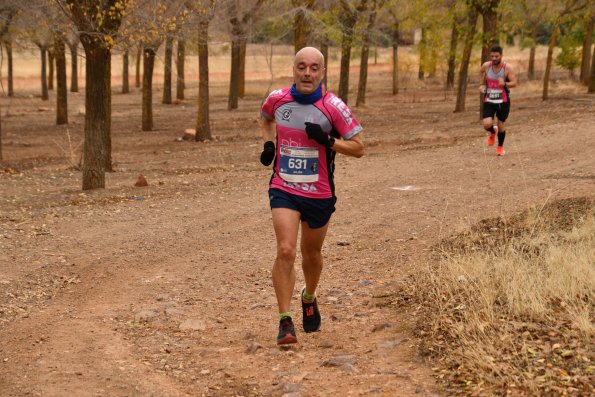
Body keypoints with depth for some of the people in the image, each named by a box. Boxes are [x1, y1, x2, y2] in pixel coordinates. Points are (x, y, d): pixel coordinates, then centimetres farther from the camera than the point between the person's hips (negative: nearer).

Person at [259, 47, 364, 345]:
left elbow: (358, 147, -8)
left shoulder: (333, 107, -12)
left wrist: (327, 141, -24)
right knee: (286, 251, -16)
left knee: (311, 254, 16)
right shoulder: (277, 99, -4)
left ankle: (309, 298, 47)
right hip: (283, 190, 0)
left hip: (319, 194, 0)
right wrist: (268, 142, 3)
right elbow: (266, 118, 21)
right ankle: (285, 321, -11)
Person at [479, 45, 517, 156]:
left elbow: (514, 83, -18)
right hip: (489, 101, 1)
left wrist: (505, 84, -38)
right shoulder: (486, 66, -4)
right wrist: (482, 85, 6)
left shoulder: (507, 68, -12)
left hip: (503, 101, -1)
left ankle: (500, 147, 32)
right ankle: (493, 132, 24)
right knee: (487, 124, -15)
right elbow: (481, 73, 20)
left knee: (501, 125, 8)